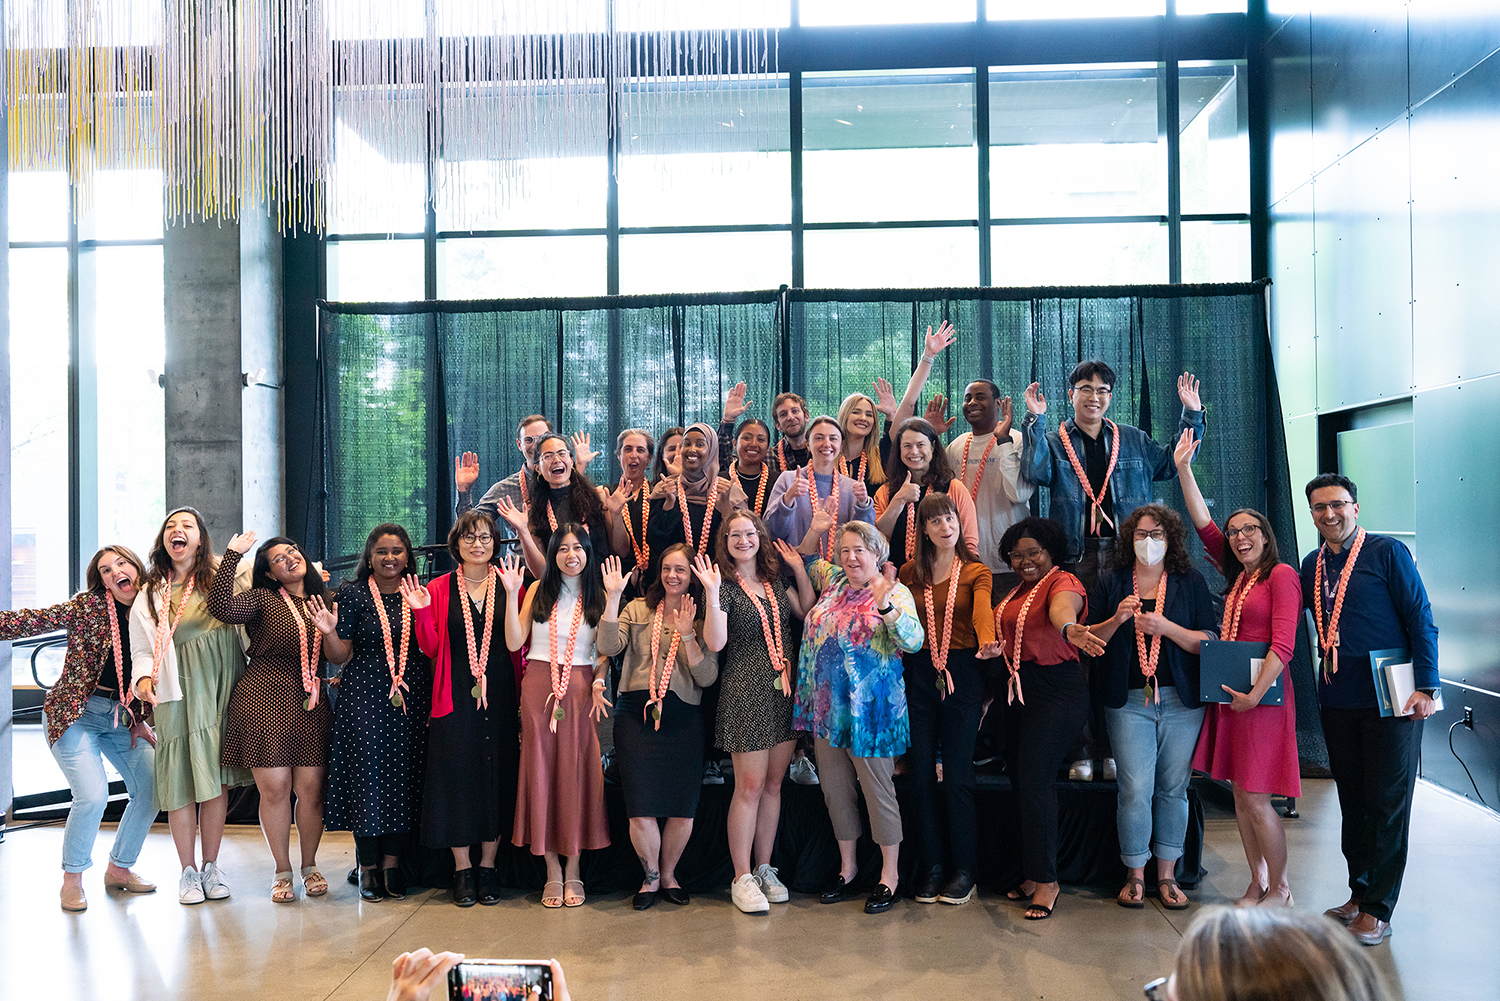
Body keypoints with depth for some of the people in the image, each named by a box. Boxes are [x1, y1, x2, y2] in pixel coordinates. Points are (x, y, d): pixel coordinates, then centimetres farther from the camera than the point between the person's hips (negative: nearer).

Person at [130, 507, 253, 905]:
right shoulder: (149, 594, 9)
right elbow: (142, 648, 6)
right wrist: (144, 678, -13)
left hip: (222, 689, 1)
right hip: (178, 693, -1)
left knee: (217, 779, 4)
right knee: (183, 782, -1)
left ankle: (211, 867, 17)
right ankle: (188, 872, 13)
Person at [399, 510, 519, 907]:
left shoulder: (509, 586, 5)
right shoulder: (439, 589, 5)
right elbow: (431, 648, 2)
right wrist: (421, 612, -9)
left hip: (499, 695, 1)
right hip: (455, 696, 0)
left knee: (497, 774, 4)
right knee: (457, 774, 2)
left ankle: (488, 867, 17)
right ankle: (463, 870, 14)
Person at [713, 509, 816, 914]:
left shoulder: (776, 579, 12)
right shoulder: (725, 585, -5)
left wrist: (799, 568, 6)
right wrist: (712, 596, -25)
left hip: (785, 691, 6)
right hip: (746, 694, -5)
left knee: (773, 784, 11)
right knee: (750, 787, -3)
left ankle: (764, 870, 22)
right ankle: (742, 879, 7)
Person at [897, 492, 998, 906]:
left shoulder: (976, 572, 3)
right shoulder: (909, 572, 10)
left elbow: (982, 610, -17)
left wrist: (988, 640, -38)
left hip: (961, 675, -2)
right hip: (917, 675, 2)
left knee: (957, 776, -1)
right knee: (921, 775, 3)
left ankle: (963, 870, 13)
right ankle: (929, 868, 15)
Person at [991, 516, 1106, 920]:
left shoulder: (1063, 582, -11)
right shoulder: (1016, 592, 16)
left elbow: (1061, 608, -35)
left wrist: (1069, 627, -55)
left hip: (1057, 690, -8)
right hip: (1020, 690, 8)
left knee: (1035, 780, -9)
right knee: (1020, 778, 10)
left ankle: (1046, 880, 1)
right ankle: (1034, 872, 22)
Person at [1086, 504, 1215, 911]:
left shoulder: (1190, 582, 5)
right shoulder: (1111, 581, 7)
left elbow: (1209, 642, -1)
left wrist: (1164, 627, -15)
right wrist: (1117, 619, -12)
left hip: (1182, 701, 1)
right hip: (1129, 701, 0)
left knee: (1173, 789, 5)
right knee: (1135, 790, -5)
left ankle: (1167, 876, 19)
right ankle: (1135, 876, 11)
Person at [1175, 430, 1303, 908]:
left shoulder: (1281, 575, -7)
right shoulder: (1236, 578, 14)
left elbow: (1283, 642, -16)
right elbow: (1204, 525, 14)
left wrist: (1255, 693, -21)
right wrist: (1184, 469, 11)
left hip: (1262, 695, -7)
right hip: (1228, 693, 8)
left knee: (1256, 798, -4)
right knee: (1240, 794, 11)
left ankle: (1280, 889, 11)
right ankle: (1256, 885, 21)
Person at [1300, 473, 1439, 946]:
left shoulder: (1387, 552, -6)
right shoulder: (1312, 565, 11)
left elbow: (1421, 621, -7)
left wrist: (1426, 688, -12)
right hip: (1338, 702, 5)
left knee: (1388, 804, 1)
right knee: (1352, 801, 13)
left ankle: (1377, 910, 9)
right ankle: (1359, 893, 26)